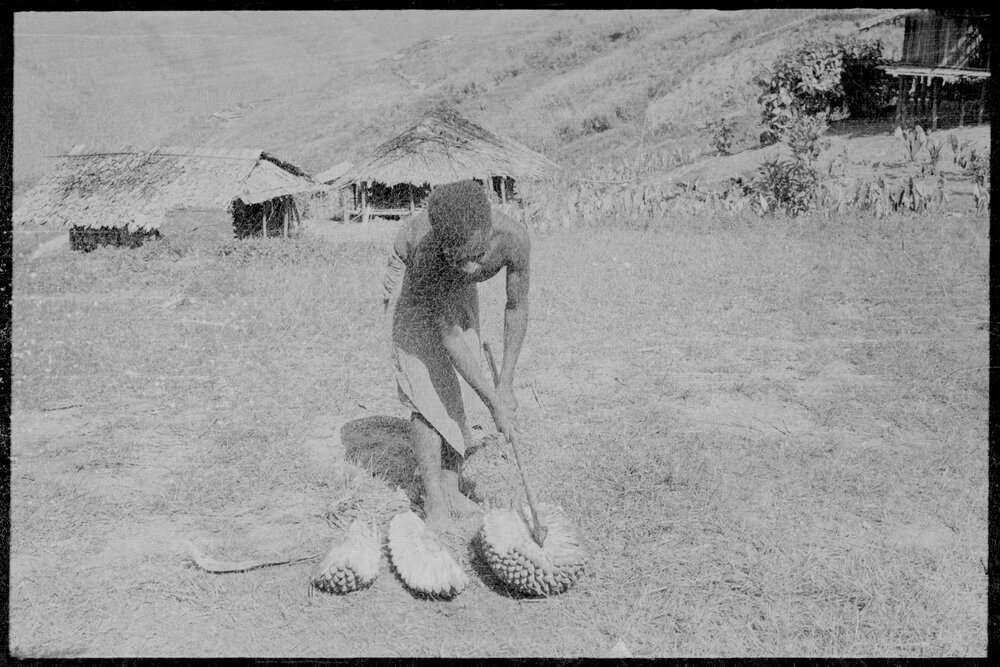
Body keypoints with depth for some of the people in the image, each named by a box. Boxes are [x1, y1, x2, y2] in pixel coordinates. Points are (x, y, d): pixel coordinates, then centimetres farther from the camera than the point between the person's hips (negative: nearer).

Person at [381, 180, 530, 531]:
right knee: (427, 392, -12)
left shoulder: (514, 237, -37)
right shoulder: (425, 249, -44)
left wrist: (506, 385, -17)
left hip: (459, 291, 4)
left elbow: (516, 309, -19)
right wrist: (494, 402, -33)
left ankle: (451, 489, 12)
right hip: (411, 280, -4)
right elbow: (448, 336, -36)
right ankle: (434, 500, -5)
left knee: (457, 389, 2)